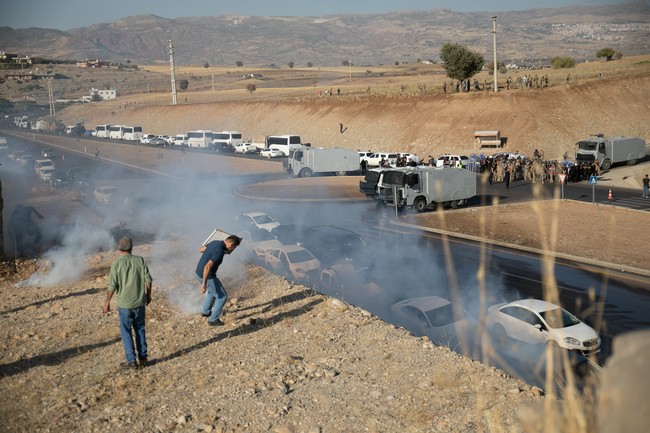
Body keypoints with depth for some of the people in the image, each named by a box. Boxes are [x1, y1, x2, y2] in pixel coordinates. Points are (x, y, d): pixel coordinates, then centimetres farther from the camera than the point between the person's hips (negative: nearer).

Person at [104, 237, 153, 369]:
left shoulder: (116, 263, -10)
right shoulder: (140, 260, -2)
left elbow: (112, 285, -11)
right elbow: (148, 280, -1)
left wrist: (107, 302, 1)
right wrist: (148, 295, 13)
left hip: (124, 304, -3)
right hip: (140, 301, 3)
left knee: (126, 332, 7)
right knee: (140, 329, 16)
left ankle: (131, 361, 8)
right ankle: (143, 358, 21)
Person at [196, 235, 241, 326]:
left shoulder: (215, 242, 0)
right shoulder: (219, 252, -28)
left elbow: (202, 249, 18)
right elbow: (207, 267, -35)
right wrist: (204, 284, -34)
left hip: (200, 272, 9)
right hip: (207, 277, -9)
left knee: (213, 290, 35)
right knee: (222, 296, 9)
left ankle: (206, 311, 49)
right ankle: (213, 319, 20)